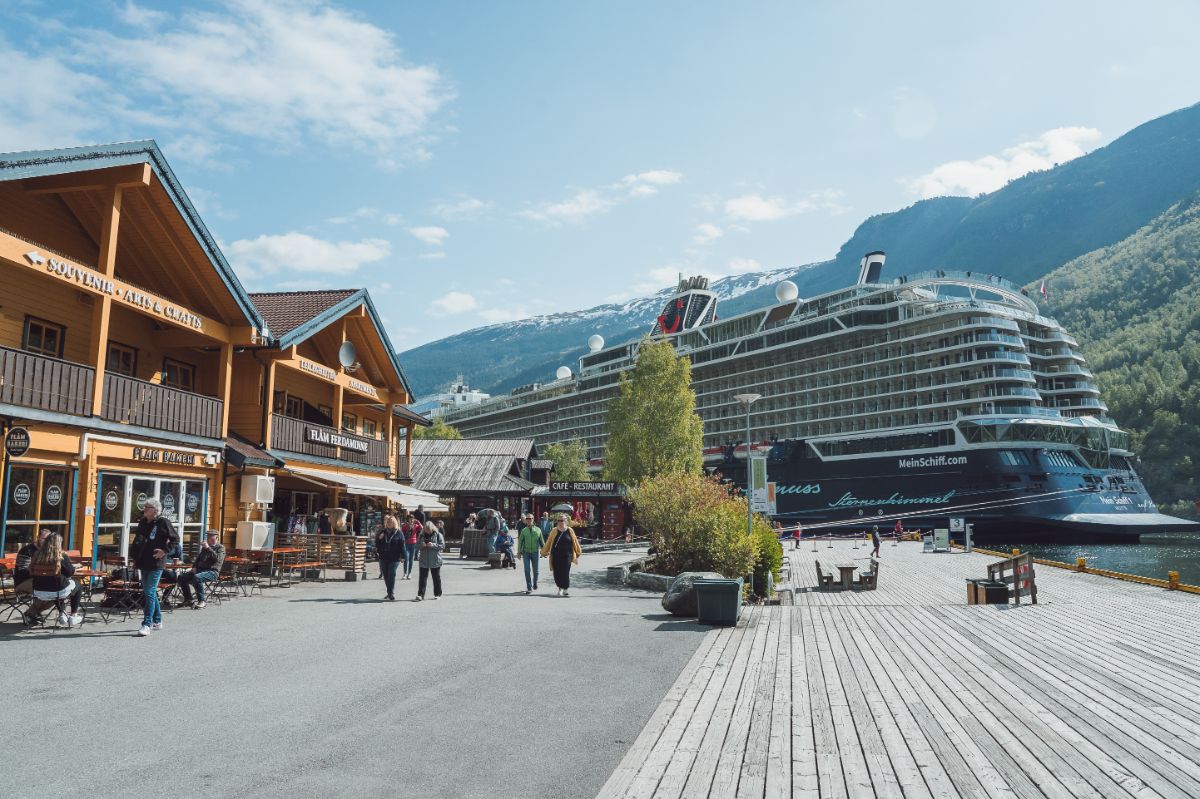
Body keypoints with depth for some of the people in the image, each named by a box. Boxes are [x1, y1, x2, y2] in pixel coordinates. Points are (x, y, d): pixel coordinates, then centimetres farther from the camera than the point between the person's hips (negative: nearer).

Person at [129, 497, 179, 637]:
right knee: (150, 593, 15)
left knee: (149, 593, -11)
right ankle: (157, 621, 27)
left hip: (155, 564, -8)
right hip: (143, 563, 8)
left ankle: (147, 624, -10)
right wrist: (134, 556, 17)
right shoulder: (142, 523, 13)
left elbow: (175, 538, -8)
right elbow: (136, 541, 25)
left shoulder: (163, 522, -7)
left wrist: (164, 550, -15)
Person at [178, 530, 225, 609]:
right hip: (200, 569, 7)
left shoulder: (220, 547, 3)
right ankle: (188, 599, -3)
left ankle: (202, 601, -26)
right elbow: (198, 558, 34)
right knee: (182, 577, -12)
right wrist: (194, 567, 13)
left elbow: (218, 559, -16)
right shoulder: (204, 548, 25)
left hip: (212, 571, -7)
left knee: (197, 577, -36)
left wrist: (208, 548, -18)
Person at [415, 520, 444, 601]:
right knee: (422, 578, -2)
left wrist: (433, 545, -21)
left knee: (436, 578, 7)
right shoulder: (422, 535, 7)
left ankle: (437, 594, 19)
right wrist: (422, 545, -12)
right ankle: (420, 594, -1)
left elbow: (442, 546, -8)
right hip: (424, 560, 2)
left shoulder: (438, 535, -4)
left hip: (435, 561, -2)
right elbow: (417, 545, 10)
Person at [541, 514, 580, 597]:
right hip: (556, 556, 1)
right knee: (557, 573, 2)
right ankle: (560, 588, 22)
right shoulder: (554, 531, 6)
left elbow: (575, 542, 10)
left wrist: (577, 554, 14)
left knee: (565, 573, -5)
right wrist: (544, 551, 11)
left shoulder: (569, 531, 4)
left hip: (566, 556, -1)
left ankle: (566, 589, 13)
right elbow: (548, 542, 10)